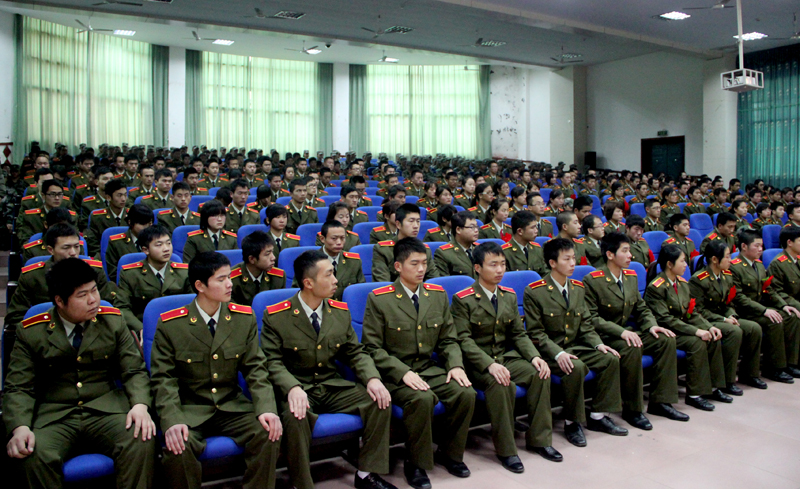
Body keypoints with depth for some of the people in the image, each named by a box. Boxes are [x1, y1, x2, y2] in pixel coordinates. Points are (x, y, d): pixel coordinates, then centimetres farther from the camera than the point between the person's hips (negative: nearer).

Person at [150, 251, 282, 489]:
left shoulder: (244, 317, 0)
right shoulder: (170, 324, -7)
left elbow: (255, 369, -1)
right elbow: (163, 379, -7)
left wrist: (266, 408, -18)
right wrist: (172, 420, -24)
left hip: (233, 405, 2)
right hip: (189, 409, -2)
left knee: (269, 435, -23)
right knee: (177, 448, -31)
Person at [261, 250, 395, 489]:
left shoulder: (341, 311, 5)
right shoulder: (276, 316, -8)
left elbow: (355, 353, 9)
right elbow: (273, 362, -11)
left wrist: (372, 378, -11)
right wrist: (293, 388, -31)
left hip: (334, 386, 4)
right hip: (297, 390, -4)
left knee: (381, 401, -15)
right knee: (296, 417, -37)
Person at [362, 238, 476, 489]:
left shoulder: (438, 295, 8)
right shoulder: (379, 299, -7)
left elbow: (448, 340, 12)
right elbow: (373, 348, -9)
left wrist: (456, 365, -8)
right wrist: (403, 372, -22)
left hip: (430, 369, 5)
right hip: (394, 374, -5)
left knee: (466, 393, -19)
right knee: (423, 399, -33)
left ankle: (450, 453, 7)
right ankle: (415, 464, -8)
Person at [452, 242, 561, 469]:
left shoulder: (509, 296, 10)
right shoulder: (463, 299, -9)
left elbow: (519, 334, 10)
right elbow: (464, 340, -15)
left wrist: (534, 356, -9)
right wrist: (490, 364, -29)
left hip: (507, 356, 6)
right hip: (477, 362, -5)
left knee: (540, 375, -19)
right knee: (502, 384, -34)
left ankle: (538, 439, -3)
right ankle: (506, 449, -17)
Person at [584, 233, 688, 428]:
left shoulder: (631, 276, 11)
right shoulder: (592, 280, -13)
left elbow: (641, 308, 16)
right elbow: (591, 318, -18)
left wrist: (651, 325, -5)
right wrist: (620, 332, -27)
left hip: (627, 331, 8)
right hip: (603, 336, -8)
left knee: (666, 339, -10)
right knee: (632, 348, -34)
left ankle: (660, 401, -2)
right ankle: (632, 410, -18)